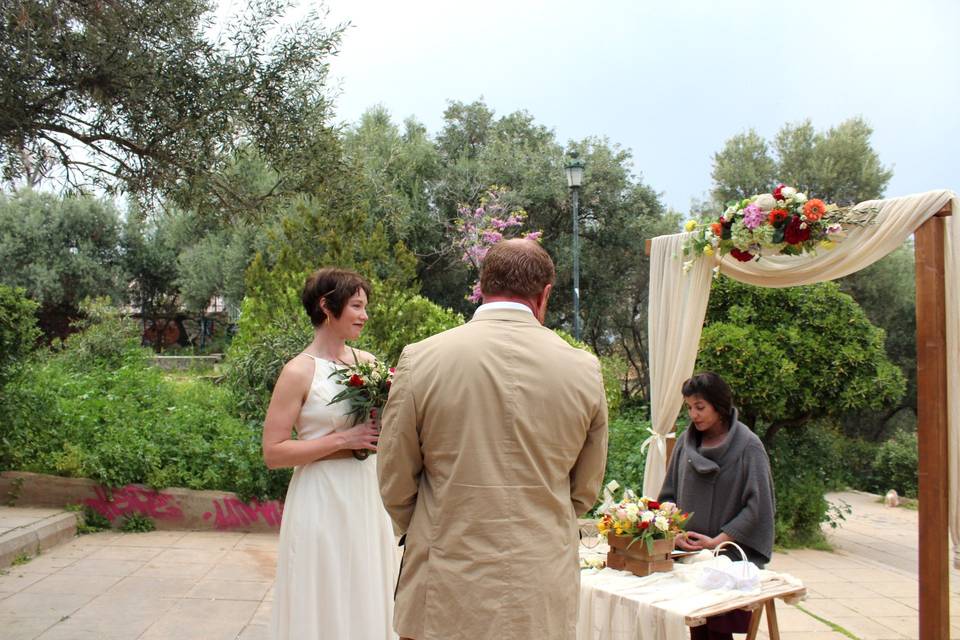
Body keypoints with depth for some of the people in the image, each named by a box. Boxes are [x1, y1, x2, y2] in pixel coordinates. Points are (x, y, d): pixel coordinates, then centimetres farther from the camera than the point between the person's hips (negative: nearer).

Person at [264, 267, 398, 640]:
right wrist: (341, 441, -17)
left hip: (370, 498, 5)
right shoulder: (299, 372, -10)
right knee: (325, 605, 6)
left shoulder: (368, 362, 5)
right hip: (324, 503, -5)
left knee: (367, 600, 15)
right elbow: (273, 453, -13)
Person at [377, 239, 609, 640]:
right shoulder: (584, 369, -5)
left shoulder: (421, 359, -10)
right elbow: (585, 491, 7)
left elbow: (394, 485, -1)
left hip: (446, 596, -1)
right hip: (543, 602, 2)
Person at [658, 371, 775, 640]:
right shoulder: (686, 441, 7)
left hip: (729, 558, -4)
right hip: (689, 556, 4)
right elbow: (669, 494, 11)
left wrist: (718, 541, -13)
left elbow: (758, 505, -10)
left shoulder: (747, 446, -7)